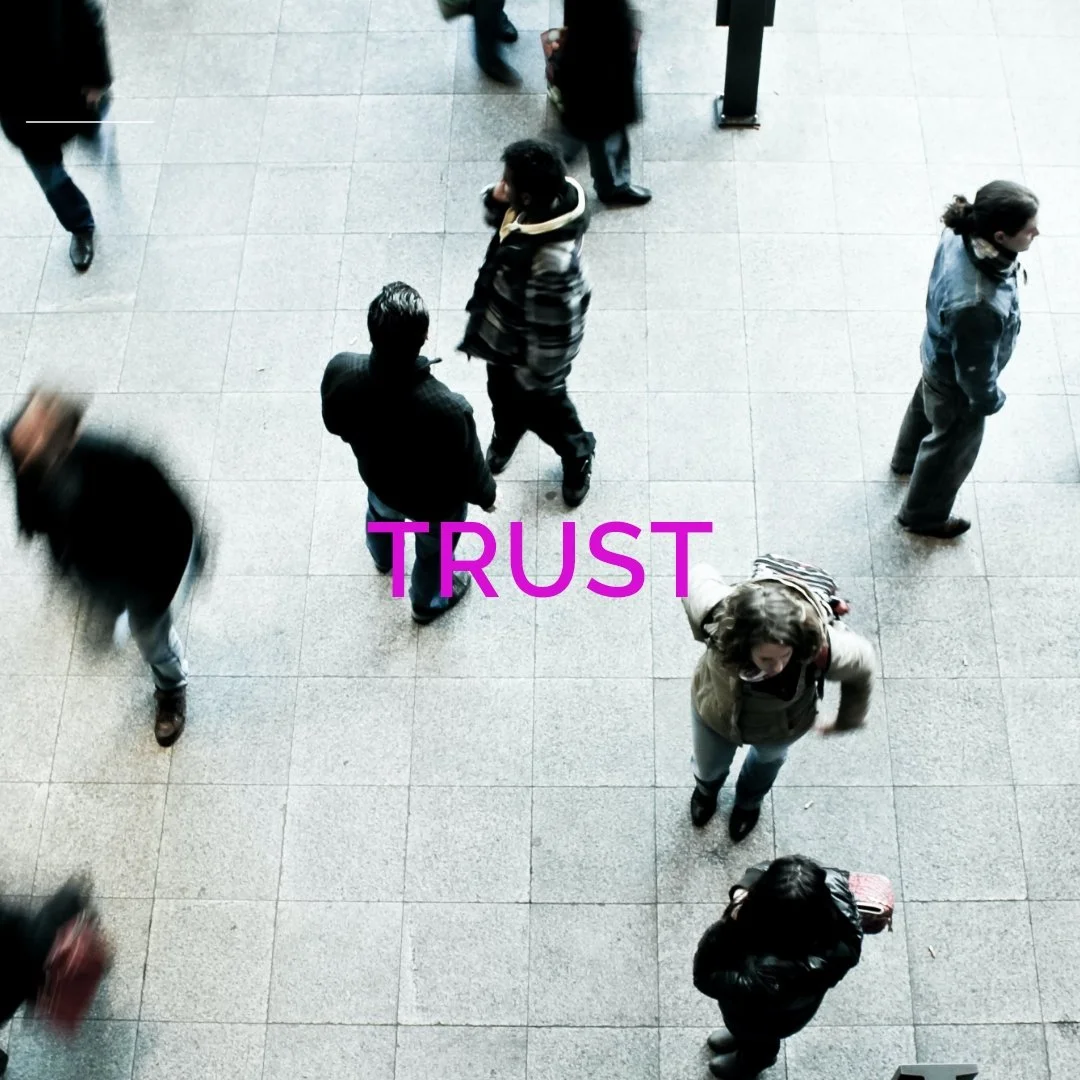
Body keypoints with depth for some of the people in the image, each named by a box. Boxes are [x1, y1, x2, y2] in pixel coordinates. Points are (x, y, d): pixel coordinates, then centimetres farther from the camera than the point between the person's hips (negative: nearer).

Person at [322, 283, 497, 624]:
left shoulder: (340, 371, -34)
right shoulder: (448, 409, -45)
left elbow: (335, 425, -10)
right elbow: (469, 472, -25)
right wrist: (486, 495, -2)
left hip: (377, 477, 4)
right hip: (434, 502, -3)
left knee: (381, 515, 40)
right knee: (433, 549, 31)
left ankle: (382, 558, 74)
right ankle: (427, 601, 63)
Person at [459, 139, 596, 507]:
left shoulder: (551, 261, -45)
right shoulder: (542, 203, -20)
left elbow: (553, 330, -32)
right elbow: (500, 218, 3)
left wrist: (537, 377, -17)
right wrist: (495, 201, -21)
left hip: (528, 348, -8)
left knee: (541, 406, 22)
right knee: (502, 393, 33)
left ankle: (577, 455, 52)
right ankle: (505, 436, 66)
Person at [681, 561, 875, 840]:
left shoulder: (822, 649, -46)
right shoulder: (719, 616, -45)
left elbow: (862, 666, -20)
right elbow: (699, 575, -21)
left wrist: (848, 720, -1)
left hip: (779, 728, 0)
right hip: (715, 714, 0)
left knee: (768, 757, 37)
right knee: (708, 767, 33)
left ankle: (749, 800, 74)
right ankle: (707, 788, 72)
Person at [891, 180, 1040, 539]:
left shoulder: (961, 235, -25)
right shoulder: (977, 306, -48)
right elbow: (975, 371, -29)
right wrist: (990, 400, -8)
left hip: (939, 357, 7)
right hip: (957, 382, -7)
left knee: (926, 407, 37)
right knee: (951, 449, 23)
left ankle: (906, 458, 69)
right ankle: (922, 515, 51)